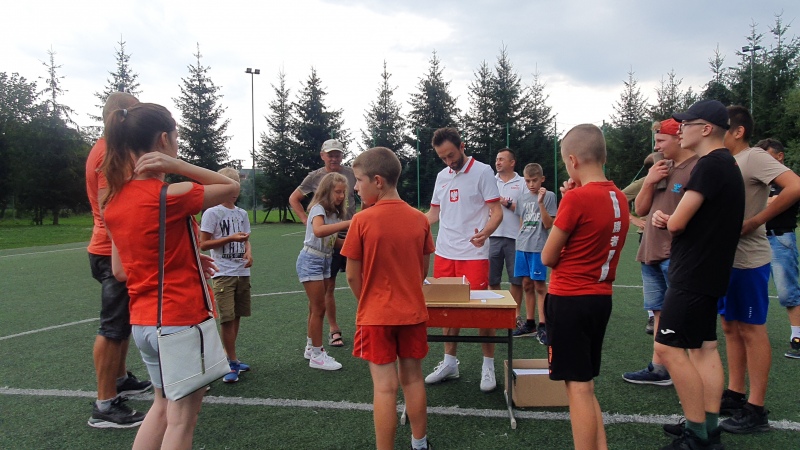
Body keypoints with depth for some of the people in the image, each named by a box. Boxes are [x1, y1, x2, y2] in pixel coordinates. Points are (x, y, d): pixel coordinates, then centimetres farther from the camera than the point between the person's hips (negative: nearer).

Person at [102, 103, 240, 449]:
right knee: (182, 418, 10)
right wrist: (178, 165, -15)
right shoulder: (170, 196, -19)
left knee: (163, 405, 25)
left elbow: (119, 271, 9)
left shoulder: (115, 201, 3)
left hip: (143, 322, 7)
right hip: (182, 320, -7)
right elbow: (232, 187, -5)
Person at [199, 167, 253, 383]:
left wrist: (248, 252, -3)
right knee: (227, 318, -8)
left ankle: (230, 358, 23)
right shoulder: (212, 213, -5)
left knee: (237, 316, 10)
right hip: (223, 274, -6)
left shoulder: (242, 213, 12)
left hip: (242, 272, 6)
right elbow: (203, 244, -7)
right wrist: (231, 238, -16)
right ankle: (232, 362, 3)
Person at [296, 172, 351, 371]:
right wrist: (347, 223, -43)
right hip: (311, 260, -8)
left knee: (316, 307, 14)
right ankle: (317, 356, 4)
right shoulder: (318, 209, -16)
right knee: (319, 308, -5)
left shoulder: (334, 212, 10)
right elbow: (318, 231, -39)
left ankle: (311, 348, 26)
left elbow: (333, 240, 11)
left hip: (325, 261, 8)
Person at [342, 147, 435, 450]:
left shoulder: (362, 221, -14)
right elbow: (423, 270, 5)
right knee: (413, 379, 16)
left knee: (385, 387, 3)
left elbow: (352, 276, -8)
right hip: (413, 312, 4)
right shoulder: (420, 220, -3)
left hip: (376, 316, -4)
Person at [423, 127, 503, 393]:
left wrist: (485, 232, -28)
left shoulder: (482, 171, -5)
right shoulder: (442, 176, 13)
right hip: (444, 253, 6)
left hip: (473, 254, -6)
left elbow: (497, 211, -9)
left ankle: (488, 366, 14)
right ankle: (449, 363, 24)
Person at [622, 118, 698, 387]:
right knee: (660, 313, 14)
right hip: (651, 255, 9)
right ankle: (658, 369, 24)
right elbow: (640, 209, 15)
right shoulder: (662, 170, 17)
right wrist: (649, 182, 2)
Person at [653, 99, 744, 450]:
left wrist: (668, 220, 2)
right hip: (708, 272, 11)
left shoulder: (710, 165, -17)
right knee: (704, 348, 13)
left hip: (694, 273, -11)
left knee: (669, 348, -8)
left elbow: (677, 222, -21)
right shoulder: (726, 164, 16)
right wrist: (663, 218, -1)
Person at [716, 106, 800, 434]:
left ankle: (756, 410, 9)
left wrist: (754, 222, -22)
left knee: (751, 330, -1)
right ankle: (735, 395, 26)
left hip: (748, 260, -9)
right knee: (730, 326, 14)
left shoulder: (753, 158, -13)